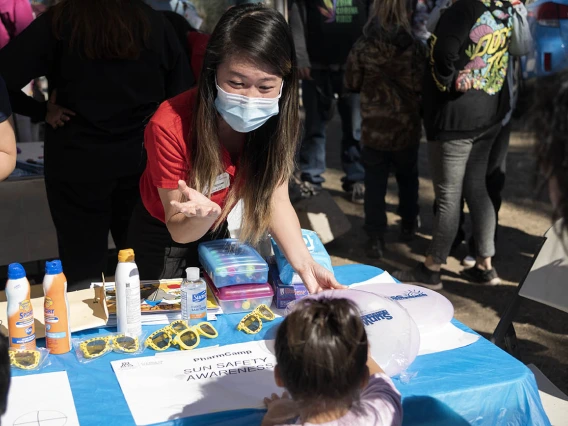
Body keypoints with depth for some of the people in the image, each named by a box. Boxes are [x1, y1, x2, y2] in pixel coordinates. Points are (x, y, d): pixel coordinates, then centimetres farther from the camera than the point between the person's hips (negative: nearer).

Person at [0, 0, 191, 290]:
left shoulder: (58, 24, -10)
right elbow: (180, 94, 0)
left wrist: (42, 111, -4)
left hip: (78, 163, -3)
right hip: (141, 161, 3)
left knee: (82, 271, 10)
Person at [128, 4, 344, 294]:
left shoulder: (276, 119, -23)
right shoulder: (170, 126, -35)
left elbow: (276, 199, -23)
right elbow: (177, 229, -29)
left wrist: (303, 263, -38)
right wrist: (202, 217, -52)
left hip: (219, 230, 4)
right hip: (163, 234, -3)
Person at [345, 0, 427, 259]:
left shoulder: (363, 47, -11)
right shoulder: (416, 47, -11)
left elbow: (351, 85, -1)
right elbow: (424, 86, -5)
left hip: (373, 128, -1)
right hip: (407, 127, 1)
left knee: (375, 184, 6)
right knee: (407, 178, 21)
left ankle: (375, 238, 6)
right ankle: (408, 226, 36)